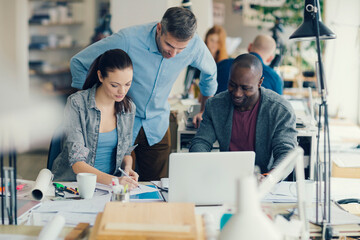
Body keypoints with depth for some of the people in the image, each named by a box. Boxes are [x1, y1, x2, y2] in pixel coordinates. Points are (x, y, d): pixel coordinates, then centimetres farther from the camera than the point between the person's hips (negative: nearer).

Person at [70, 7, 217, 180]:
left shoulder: (194, 45, -16)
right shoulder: (128, 40, -26)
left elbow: (209, 72, 10)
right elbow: (78, 62, -13)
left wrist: (206, 112, 16)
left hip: (157, 127, 3)